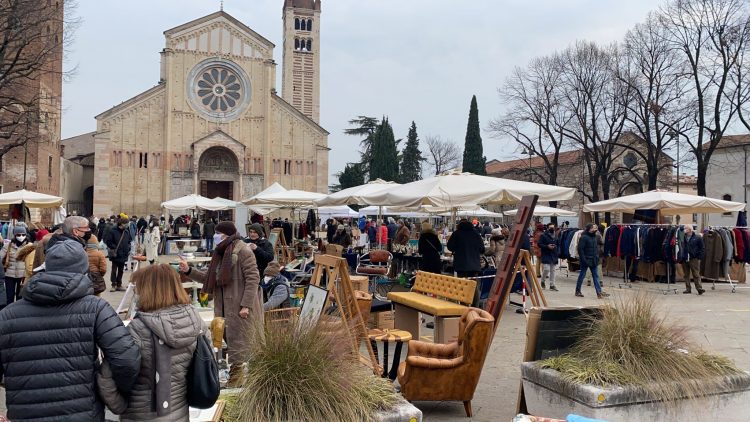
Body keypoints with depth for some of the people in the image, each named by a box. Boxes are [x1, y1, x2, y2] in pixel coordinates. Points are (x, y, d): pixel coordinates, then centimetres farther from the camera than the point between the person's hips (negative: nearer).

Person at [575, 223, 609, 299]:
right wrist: (583, 259, -21)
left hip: (593, 260, 7)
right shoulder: (584, 237, -15)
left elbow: (596, 247, 18)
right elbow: (580, 249, -18)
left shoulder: (594, 236, 9)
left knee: (596, 276, 4)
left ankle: (599, 292, 3)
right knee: (582, 275, 4)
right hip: (586, 260, -7)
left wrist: (597, 257, 8)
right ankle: (577, 291, 16)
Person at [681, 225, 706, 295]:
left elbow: (702, 248, 1)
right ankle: (688, 289, 13)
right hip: (684, 259, 4)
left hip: (694, 259, -4)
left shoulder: (697, 237, -2)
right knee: (686, 275, 8)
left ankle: (699, 288, -4)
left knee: (696, 274, -6)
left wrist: (699, 257, -6)